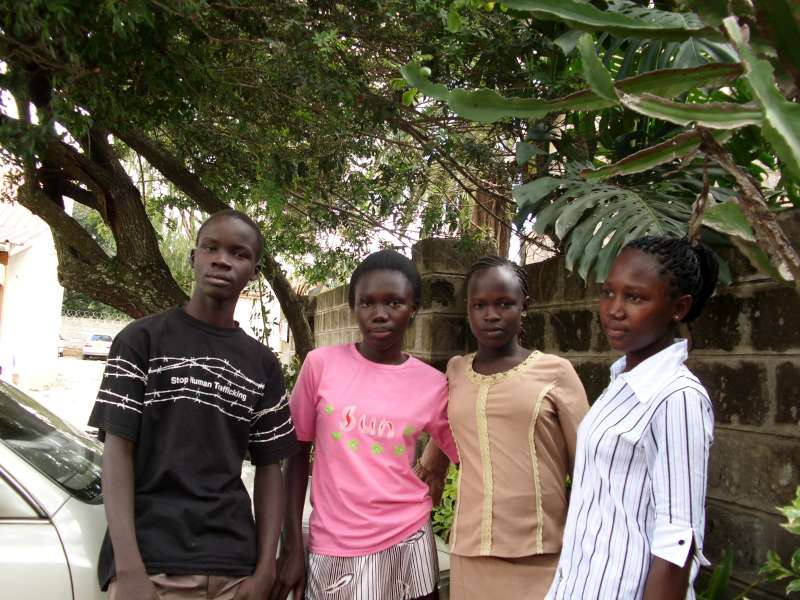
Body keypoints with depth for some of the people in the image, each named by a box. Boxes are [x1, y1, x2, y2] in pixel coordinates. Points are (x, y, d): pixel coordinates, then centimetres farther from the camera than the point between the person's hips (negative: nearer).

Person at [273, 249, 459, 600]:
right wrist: (292, 546, -1)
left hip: (407, 541, 1)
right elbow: (298, 453, 1)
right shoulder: (321, 364, -5)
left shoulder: (433, 385, -3)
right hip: (333, 546, -1)